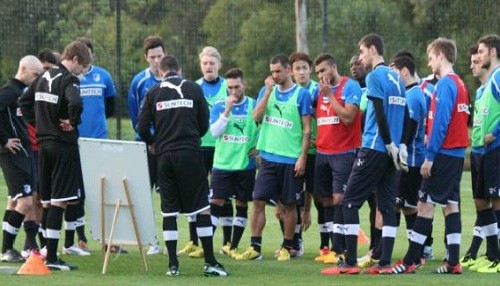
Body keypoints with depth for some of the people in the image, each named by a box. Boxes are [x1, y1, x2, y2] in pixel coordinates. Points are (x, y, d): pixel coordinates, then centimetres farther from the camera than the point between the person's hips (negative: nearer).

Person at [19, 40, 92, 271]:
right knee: (59, 201, -6)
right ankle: (51, 258, -7)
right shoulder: (69, 80, -13)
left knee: (47, 201, 13)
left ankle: (47, 250, 16)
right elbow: (75, 103, -32)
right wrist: (73, 123, -15)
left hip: (44, 143, 8)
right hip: (64, 145, -8)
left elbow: (24, 102, 21)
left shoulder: (44, 77, 12)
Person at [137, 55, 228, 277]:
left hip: (164, 156, 1)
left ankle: (173, 264, 4)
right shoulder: (194, 90, 5)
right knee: (202, 208, 2)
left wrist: (152, 143, 24)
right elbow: (204, 125, 8)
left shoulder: (154, 93, 5)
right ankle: (210, 262, -1)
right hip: (190, 154, -1)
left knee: (169, 210, 7)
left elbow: (142, 127, 3)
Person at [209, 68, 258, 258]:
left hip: (246, 164, 1)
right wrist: (227, 110, -19)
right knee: (216, 203, -7)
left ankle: (233, 247, 15)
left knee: (242, 205, 5)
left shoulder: (254, 106, 1)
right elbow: (215, 131, -11)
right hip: (222, 163, -1)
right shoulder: (219, 106, 1)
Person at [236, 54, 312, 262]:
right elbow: (256, 117, -4)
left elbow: (307, 129, -4)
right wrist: (269, 90, -8)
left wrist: (302, 157, -10)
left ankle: (286, 248, 14)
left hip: (291, 160, -3)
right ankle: (255, 248, 0)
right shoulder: (267, 91, 10)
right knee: (258, 200, -3)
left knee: (289, 205, 4)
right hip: (269, 157, 3)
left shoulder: (301, 94, -3)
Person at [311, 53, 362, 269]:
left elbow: (348, 117, -16)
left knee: (338, 198, -10)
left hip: (344, 152, -7)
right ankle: (333, 247, 13)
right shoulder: (319, 90, 13)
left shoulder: (350, 86, -7)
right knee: (326, 200, 8)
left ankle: (338, 250, -10)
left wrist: (329, 95, -14)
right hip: (322, 152, 7)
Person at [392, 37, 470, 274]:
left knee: (425, 204, -5)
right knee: (450, 204, 8)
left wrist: (430, 156, -17)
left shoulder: (445, 84, -14)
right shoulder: (459, 83, 14)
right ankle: (453, 262, 5)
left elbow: (440, 122, -18)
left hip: (443, 154, -9)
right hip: (457, 153, 9)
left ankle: (409, 261, -3)